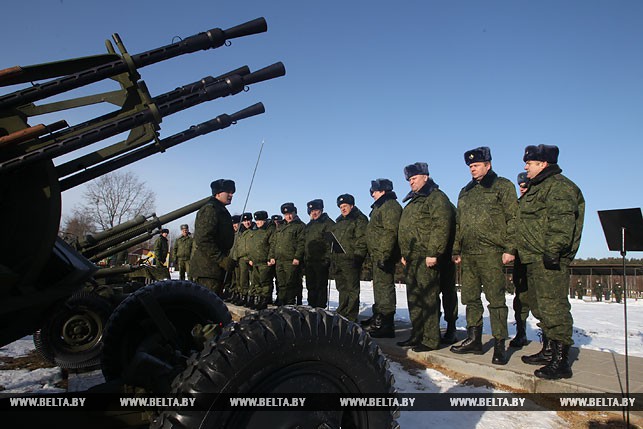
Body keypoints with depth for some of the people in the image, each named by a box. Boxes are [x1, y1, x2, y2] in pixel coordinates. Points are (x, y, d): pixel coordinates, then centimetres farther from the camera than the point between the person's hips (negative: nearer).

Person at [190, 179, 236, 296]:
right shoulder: (210, 210, -13)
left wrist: (224, 259, 19)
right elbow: (204, 240, -23)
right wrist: (222, 259, -24)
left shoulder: (221, 211, 21)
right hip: (208, 268, -10)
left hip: (216, 266, 11)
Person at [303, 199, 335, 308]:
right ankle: (311, 307, 22)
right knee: (311, 286, 13)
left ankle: (320, 308, 4)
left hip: (321, 261, -7)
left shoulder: (328, 223, -3)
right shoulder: (308, 225, 20)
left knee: (321, 286, -3)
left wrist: (328, 258, -19)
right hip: (309, 261, 8)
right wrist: (304, 260, 16)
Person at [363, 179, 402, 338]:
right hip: (378, 256, 11)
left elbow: (390, 232, -23)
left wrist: (383, 255, -27)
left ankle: (386, 326, -3)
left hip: (384, 255, -11)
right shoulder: (380, 206, 22)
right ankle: (378, 321, 28)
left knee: (384, 287, -8)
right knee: (380, 287, 17)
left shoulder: (390, 206, -12)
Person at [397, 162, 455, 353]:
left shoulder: (436, 197, -8)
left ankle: (431, 340, 2)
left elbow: (441, 226, -19)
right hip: (412, 258, 10)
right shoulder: (414, 200, 23)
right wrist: (404, 254, 22)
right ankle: (417, 336, 24)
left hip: (426, 258, -10)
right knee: (414, 298, 14)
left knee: (428, 298, -6)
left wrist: (433, 253, -23)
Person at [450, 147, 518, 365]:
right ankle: (474, 340, 20)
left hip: (491, 253, -6)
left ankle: (499, 345, 5)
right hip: (468, 254, 7)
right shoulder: (465, 192, 21)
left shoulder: (502, 186, 2)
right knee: (471, 298, 10)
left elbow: (512, 218, -6)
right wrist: (456, 250, 16)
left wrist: (510, 248, -13)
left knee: (496, 299, -3)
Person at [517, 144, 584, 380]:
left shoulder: (558, 185, -10)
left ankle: (560, 361, -2)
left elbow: (561, 222, -22)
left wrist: (552, 251, -27)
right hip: (535, 259, 11)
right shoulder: (537, 187, 22)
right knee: (540, 307, 17)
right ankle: (549, 350, 29)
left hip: (550, 260, -11)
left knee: (553, 307, -8)